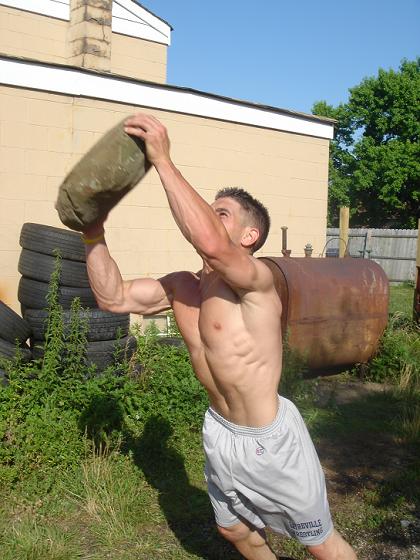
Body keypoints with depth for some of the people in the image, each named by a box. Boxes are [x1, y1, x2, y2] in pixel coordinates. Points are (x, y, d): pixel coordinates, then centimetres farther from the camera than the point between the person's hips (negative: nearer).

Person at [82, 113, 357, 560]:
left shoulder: (256, 280, -24)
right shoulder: (182, 286, -1)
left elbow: (210, 243, -45)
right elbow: (113, 297, -1)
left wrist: (162, 161, -40)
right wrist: (93, 232, -12)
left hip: (270, 438, -7)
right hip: (219, 431, 7)